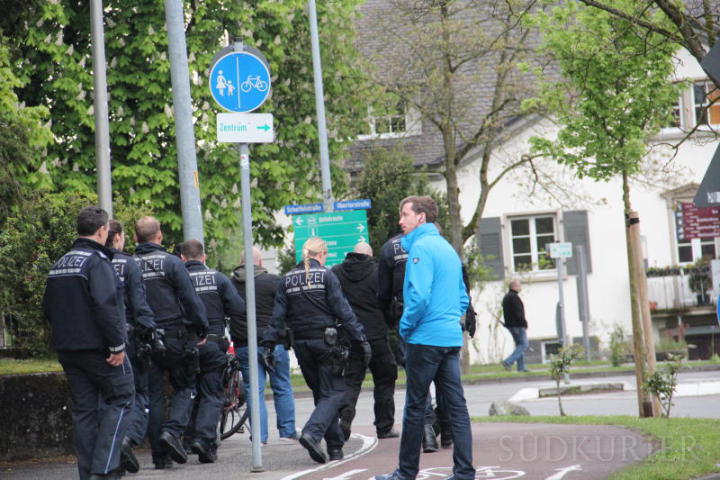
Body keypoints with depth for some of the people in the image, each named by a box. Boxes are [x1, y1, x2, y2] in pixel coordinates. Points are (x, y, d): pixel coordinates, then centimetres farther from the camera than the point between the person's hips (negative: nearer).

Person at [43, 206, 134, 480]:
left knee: (84, 410, 10)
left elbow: (48, 308, 20)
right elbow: (105, 306, -22)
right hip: (98, 348, -8)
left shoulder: (59, 265, 14)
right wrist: (117, 344, -19)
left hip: (67, 350, 8)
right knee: (119, 399, 1)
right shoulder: (97, 262, -13)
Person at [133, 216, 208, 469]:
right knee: (185, 387, 10)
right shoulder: (170, 262, -7)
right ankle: (173, 429, -14)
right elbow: (191, 299, -9)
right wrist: (201, 330, 3)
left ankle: (160, 454, 6)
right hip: (174, 337, -3)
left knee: (153, 394, 7)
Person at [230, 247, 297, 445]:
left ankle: (259, 436, 2)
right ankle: (287, 432, 10)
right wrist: (289, 339, 5)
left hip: (243, 346, 3)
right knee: (282, 389, 8)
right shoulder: (273, 282, -6)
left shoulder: (230, 284, 5)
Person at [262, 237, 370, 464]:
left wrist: (269, 344, 5)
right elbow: (343, 310, -9)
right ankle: (312, 433, -25)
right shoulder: (326, 276, -5)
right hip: (326, 341, -5)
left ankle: (335, 447, 15)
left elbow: (278, 315, 3)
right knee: (333, 393, -1)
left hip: (301, 344, 5)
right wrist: (361, 339, -8)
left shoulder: (288, 279, 7)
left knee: (321, 393, 15)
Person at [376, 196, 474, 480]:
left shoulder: (421, 248, -11)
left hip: (425, 339, -8)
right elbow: (462, 297, 22)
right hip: (452, 338, 8)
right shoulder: (447, 248, 17)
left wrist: (405, 327, -8)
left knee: (415, 406, 1)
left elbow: (419, 296, -20)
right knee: (455, 405, 4)